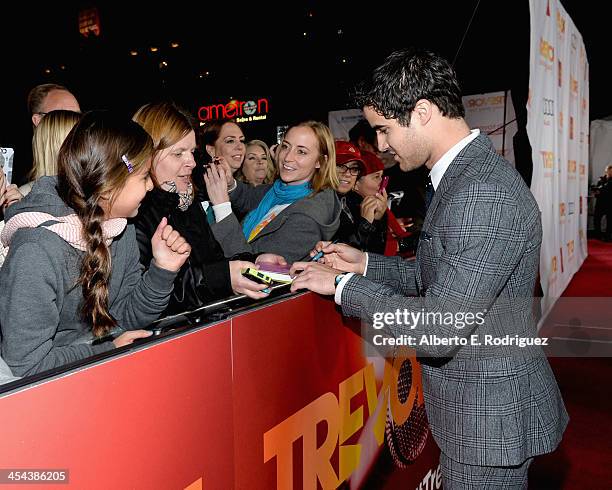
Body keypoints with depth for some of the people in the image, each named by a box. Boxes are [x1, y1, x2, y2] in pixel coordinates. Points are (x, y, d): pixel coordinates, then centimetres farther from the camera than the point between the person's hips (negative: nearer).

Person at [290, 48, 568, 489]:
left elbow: (437, 330, -28)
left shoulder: (484, 193, -27)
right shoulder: (465, 174, 6)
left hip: (490, 415, -9)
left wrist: (344, 286, -18)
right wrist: (364, 264, 4)